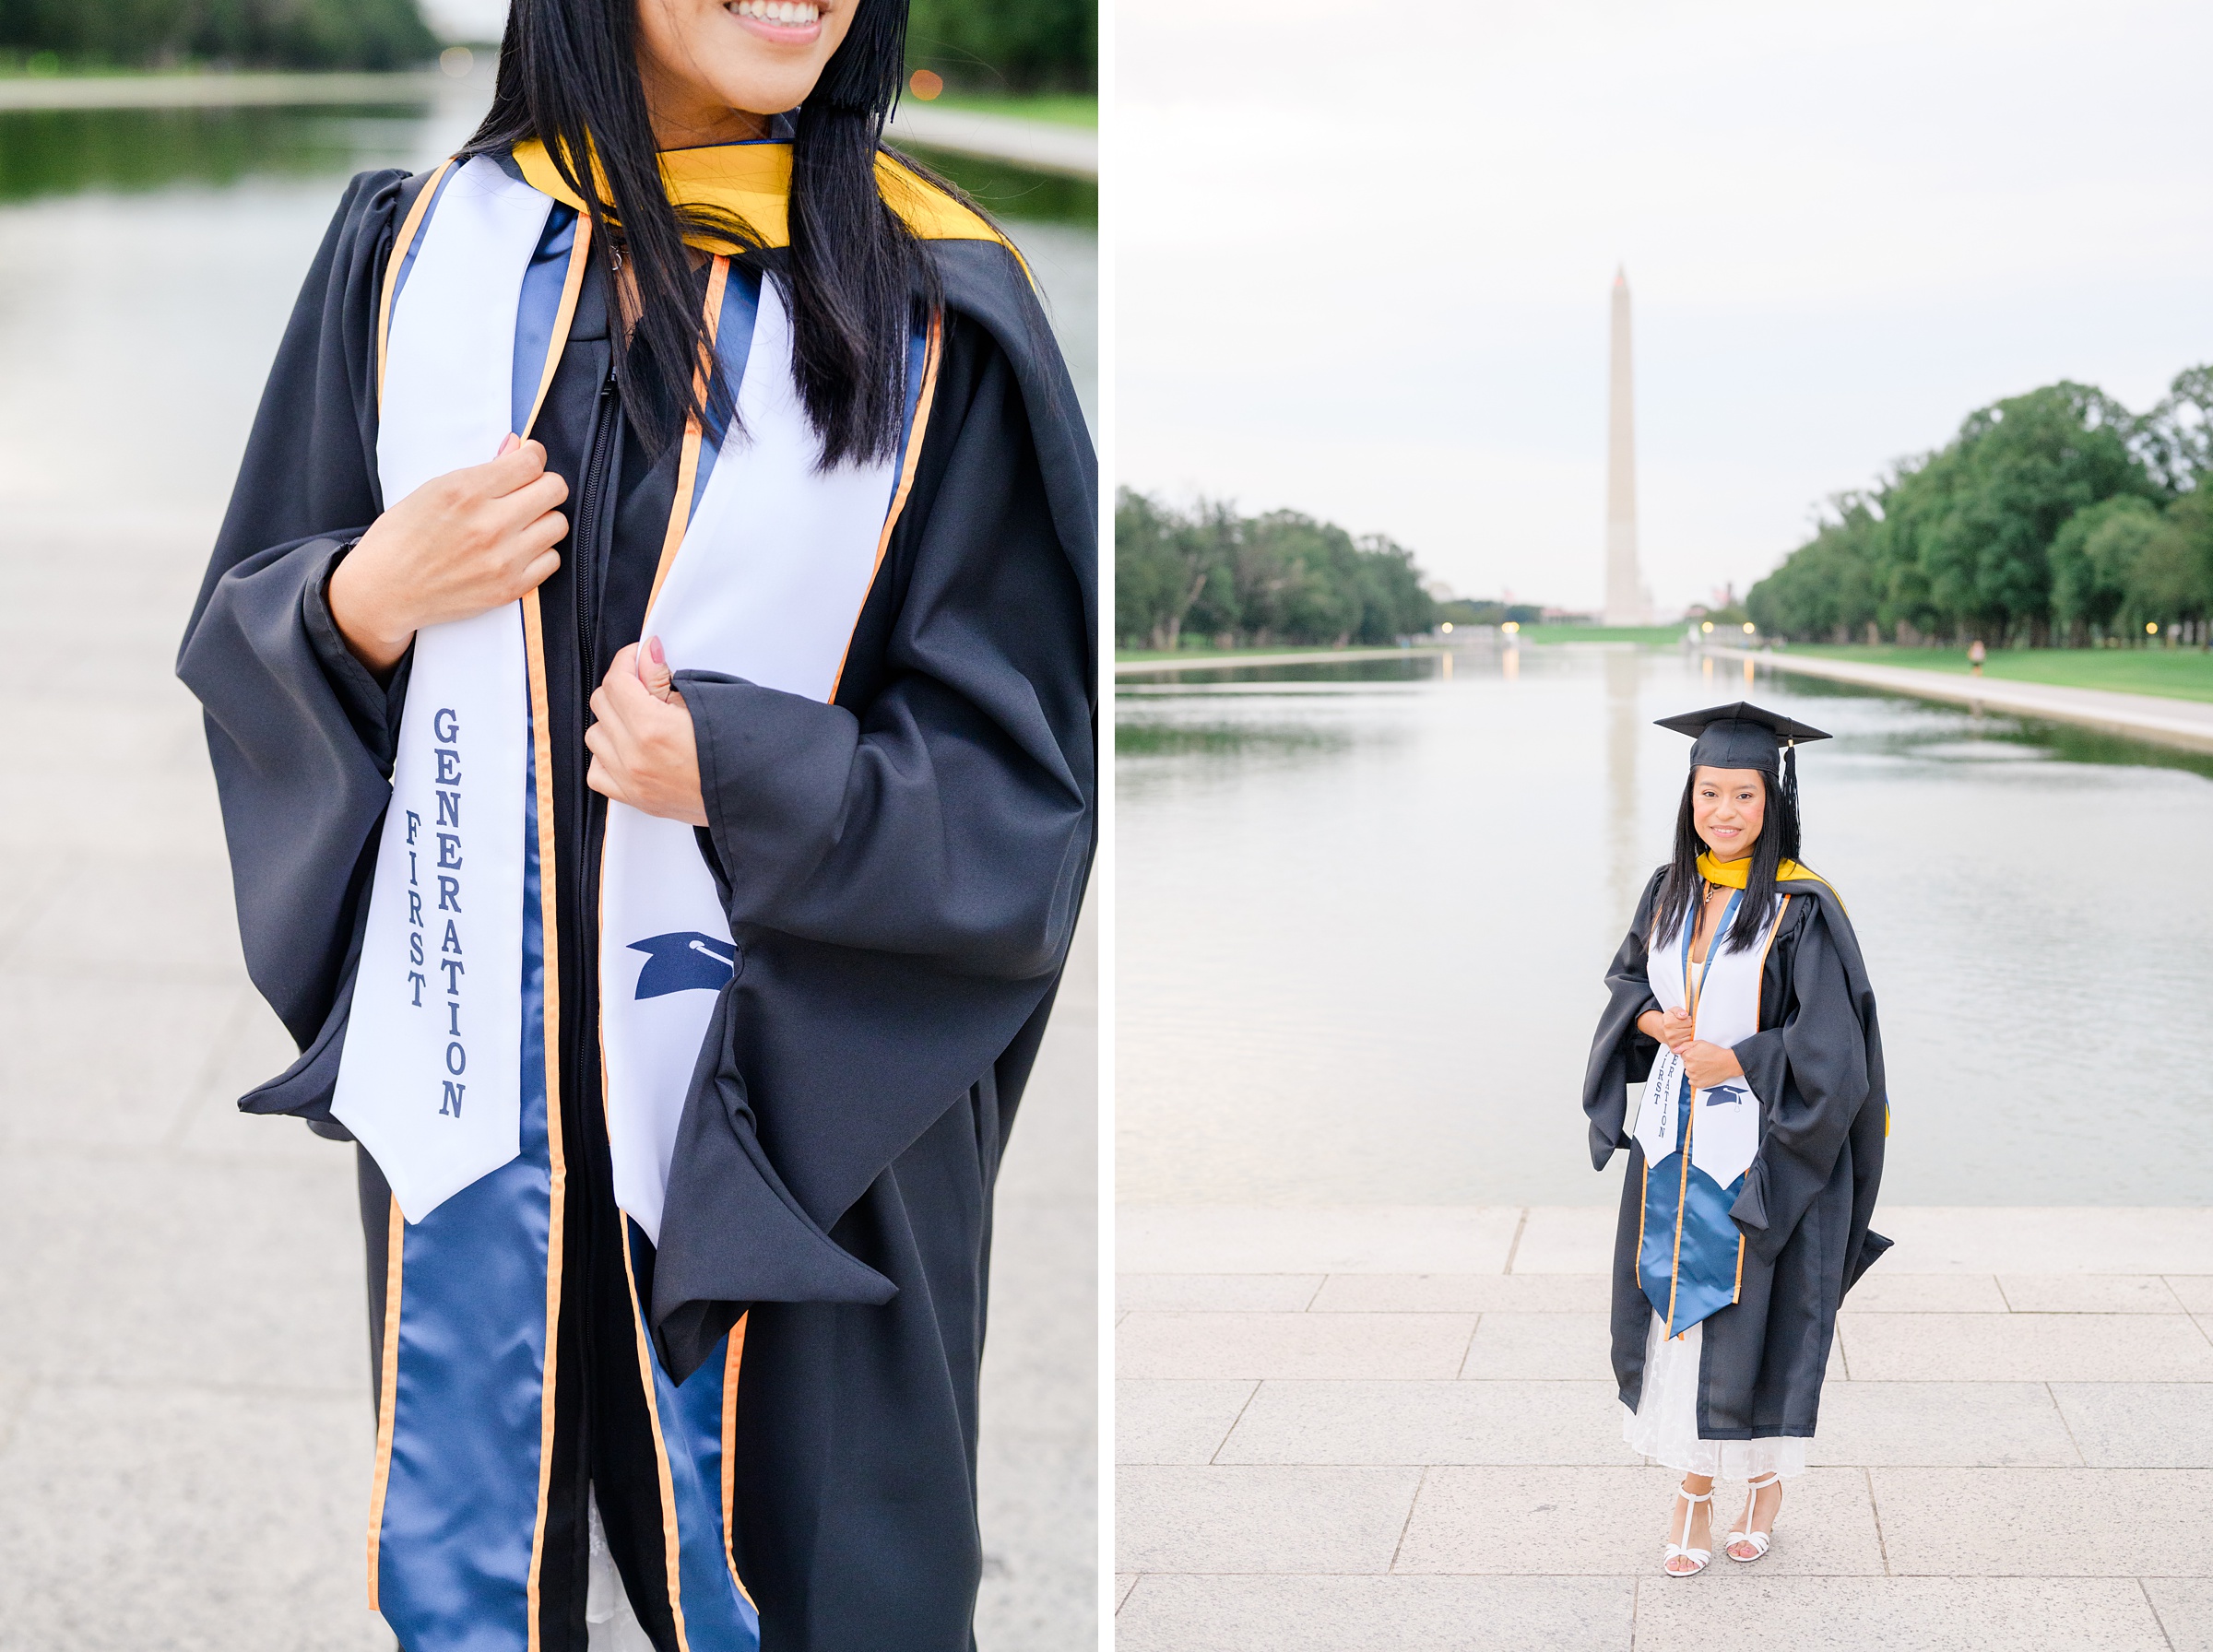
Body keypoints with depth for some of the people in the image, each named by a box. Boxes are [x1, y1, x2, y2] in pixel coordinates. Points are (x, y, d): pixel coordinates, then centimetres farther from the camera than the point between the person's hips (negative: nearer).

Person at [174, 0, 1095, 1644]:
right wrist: (368, 599, -14)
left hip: (789, 1095, -2)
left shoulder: (939, 311, -7)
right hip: (466, 1063, 2)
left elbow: (1024, 783, -6)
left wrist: (747, 778, -22)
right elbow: (240, 637, 7)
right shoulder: (413, 251, 1)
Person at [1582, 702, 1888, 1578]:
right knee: (1676, 1308, 8)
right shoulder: (1670, 890, 3)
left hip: (1761, 1150, -5)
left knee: (1746, 1318, 6)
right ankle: (1695, 1485, 21)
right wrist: (1656, 1021, -5)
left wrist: (1730, 1062, -14)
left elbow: (1828, 1046, -16)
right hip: (1673, 1140, 5)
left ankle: (1765, 1469, 30)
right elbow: (1626, 979, 16)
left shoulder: (1803, 910, -14)